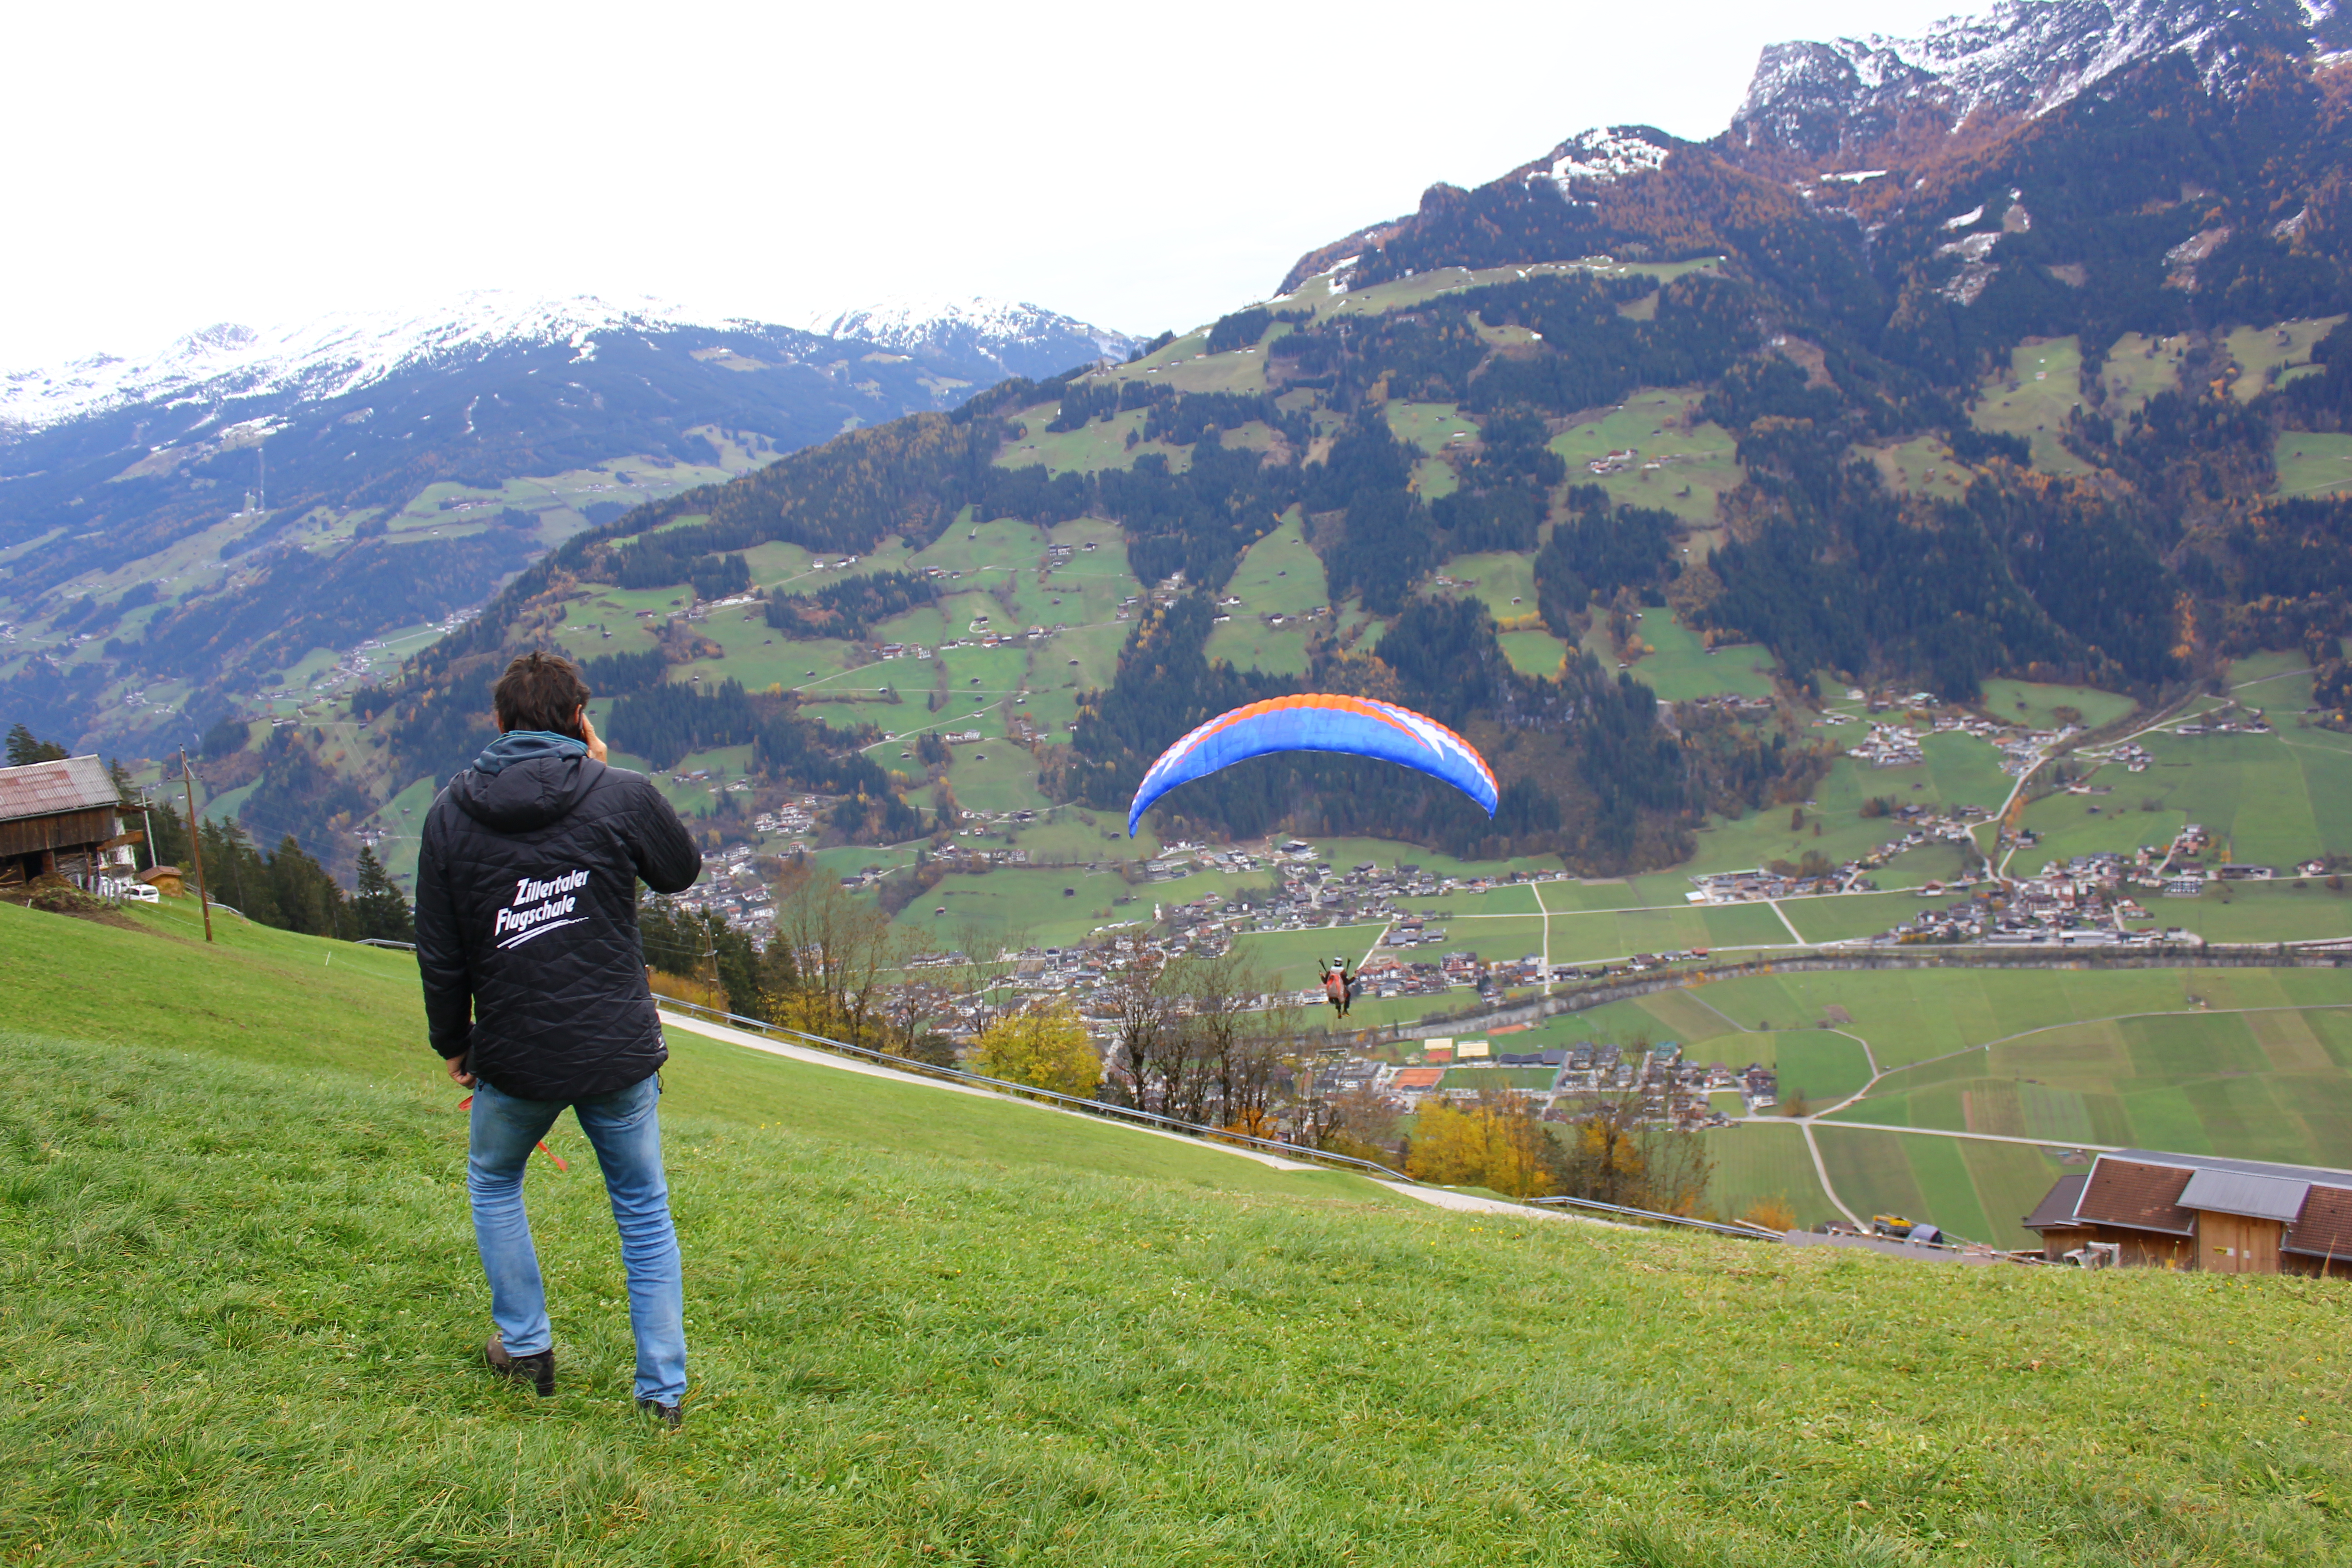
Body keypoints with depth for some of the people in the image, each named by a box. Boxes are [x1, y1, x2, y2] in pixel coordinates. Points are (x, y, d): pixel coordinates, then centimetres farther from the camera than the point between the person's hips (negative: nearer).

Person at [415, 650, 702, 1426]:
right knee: (644, 1210, 15)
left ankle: (526, 1348, 33)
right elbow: (682, 869, 10)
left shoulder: (452, 813, -3)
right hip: (621, 1051, -1)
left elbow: (439, 953, 2)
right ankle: (664, 1390, 17)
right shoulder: (622, 797, -10)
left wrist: (451, 1042, 17)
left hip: (516, 1057, 1)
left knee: (494, 1184, 29)